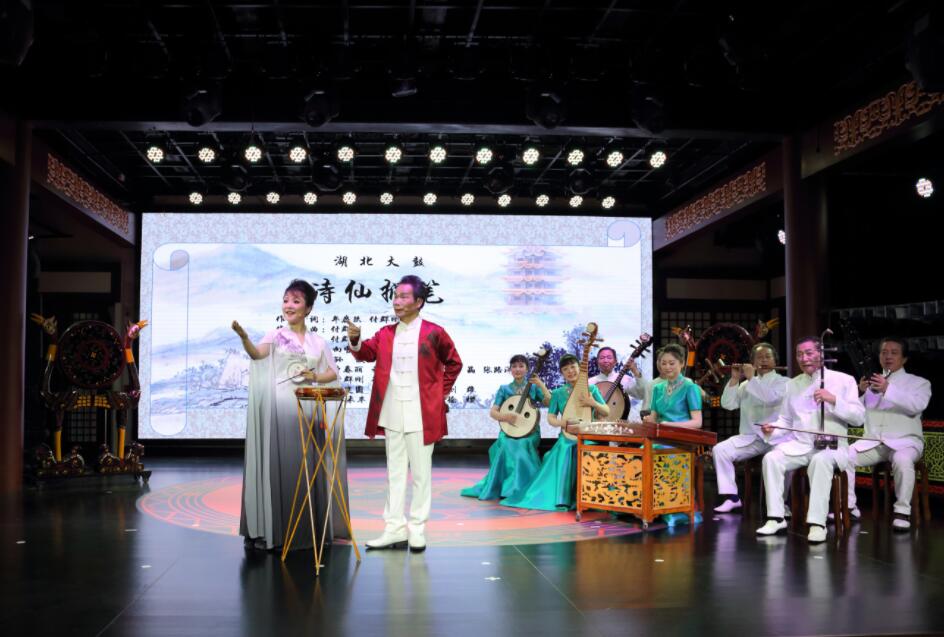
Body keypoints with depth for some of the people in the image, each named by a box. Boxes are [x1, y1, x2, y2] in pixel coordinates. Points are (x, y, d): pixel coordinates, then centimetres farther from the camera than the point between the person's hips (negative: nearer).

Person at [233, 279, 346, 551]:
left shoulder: (318, 341, 13)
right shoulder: (275, 336, 4)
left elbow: (332, 373, 13)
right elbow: (257, 354, -17)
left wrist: (315, 377, -7)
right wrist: (243, 337, -37)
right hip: (280, 407, -3)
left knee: (307, 465, 4)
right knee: (278, 463, -6)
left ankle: (308, 528, 13)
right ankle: (272, 530, -1)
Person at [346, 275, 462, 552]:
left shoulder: (433, 332, -3)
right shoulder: (385, 333, 8)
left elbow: (454, 363, 7)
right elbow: (366, 353, -6)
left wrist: (441, 393, 2)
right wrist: (355, 341, -26)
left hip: (421, 414, -4)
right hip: (392, 414, 4)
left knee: (421, 472, 4)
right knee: (395, 471, 10)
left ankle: (417, 529, 13)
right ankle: (395, 529, 16)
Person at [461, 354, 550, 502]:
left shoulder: (534, 387, 8)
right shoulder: (504, 389, 10)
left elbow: (550, 403, -6)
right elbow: (492, 412, 3)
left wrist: (541, 385, -16)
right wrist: (505, 416, -18)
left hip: (529, 433, -1)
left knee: (521, 446, -32)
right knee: (507, 447, -31)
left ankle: (519, 488, -20)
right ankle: (505, 486, -17)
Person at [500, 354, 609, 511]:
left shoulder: (591, 389, 5)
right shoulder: (558, 393, 7)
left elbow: (607, 412, 3)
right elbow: (550, 418, 6)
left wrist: (593, 403, -16)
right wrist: (560, 422, -17)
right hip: (567, 438, 1)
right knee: (562, 463, -18)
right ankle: (560, 498, -2)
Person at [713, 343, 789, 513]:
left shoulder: (783, 382, 3)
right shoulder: (746, 385, 16)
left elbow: (771, 398, -18)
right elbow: (727, 404, 6)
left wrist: (752, 378, -15)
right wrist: (735, 379, -2)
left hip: (776, 437, -4)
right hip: (750, 437, 4)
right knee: (720, 449, -17)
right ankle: (731, 497, -10)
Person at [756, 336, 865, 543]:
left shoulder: (844, 380, 5)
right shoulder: (792, 385, 17)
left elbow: (859, 417, -3)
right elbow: (786, 419, 18)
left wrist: (833, 400, -17)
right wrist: (773, 428, -5)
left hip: (832, 445, -4)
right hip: (799, 444, 4)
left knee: (821, 461, -38)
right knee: (771, 458, -24)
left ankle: (817, 523, -35)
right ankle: (776, 518, -20)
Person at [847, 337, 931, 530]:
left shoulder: (919, 383, 9)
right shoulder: (872, 382, 20)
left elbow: (917, 405, -14)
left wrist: (888, 389, -26)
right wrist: (861, 392, -8)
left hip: (905, 441, -3)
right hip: (873, 442, 4)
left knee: (902, 460, -37)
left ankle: (902, 511, -26)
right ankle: (848, 506, -12)